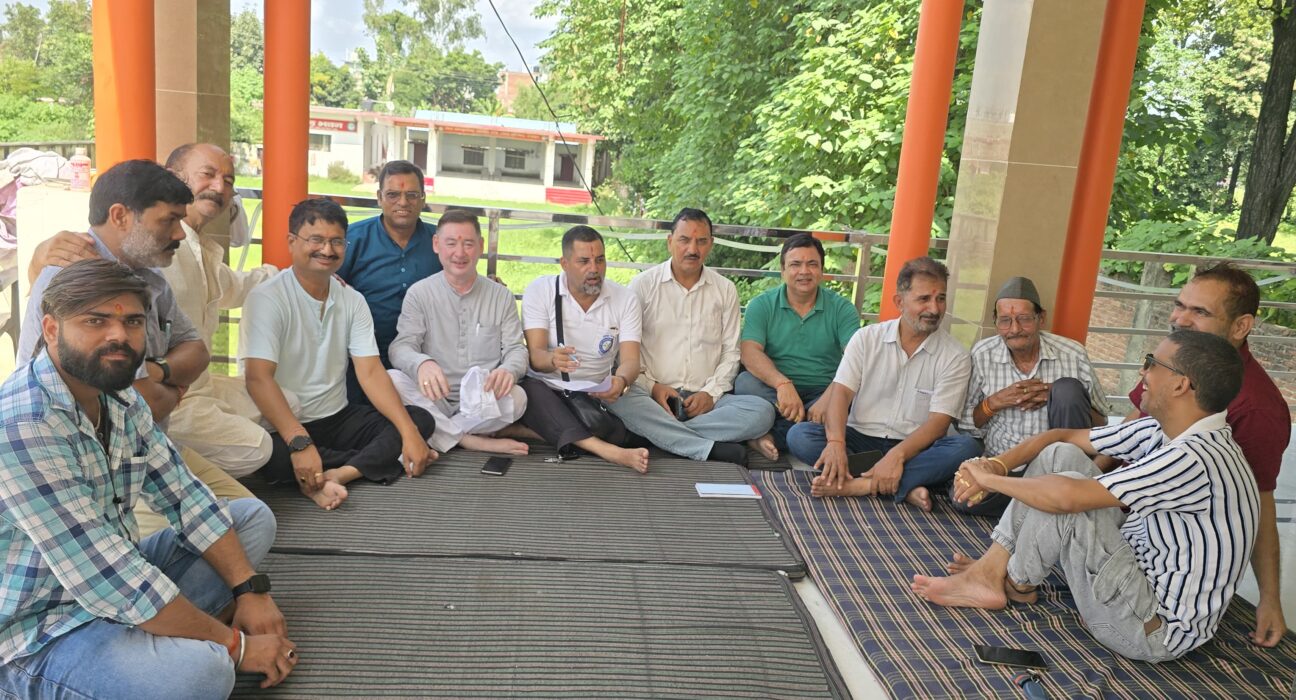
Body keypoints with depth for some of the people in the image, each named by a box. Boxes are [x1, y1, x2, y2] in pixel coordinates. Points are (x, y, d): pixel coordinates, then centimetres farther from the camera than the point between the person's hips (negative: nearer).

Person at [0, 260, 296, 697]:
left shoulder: (121, 397, 2)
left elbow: (184, 497, 4)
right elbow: (106, 578, -29)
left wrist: (250, 588, -7)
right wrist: (233, 644, -21)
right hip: (38, 634, -9)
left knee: (253, 516, 10)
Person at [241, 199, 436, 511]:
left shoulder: (352, 301, 4)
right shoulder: (267, 299, -13)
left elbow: (370, 372, -3)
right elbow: (258, 378, -23)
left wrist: (409, 432, -17)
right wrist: (300, 443, -36)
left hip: (338, 418, 6)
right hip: (283, 426, -6)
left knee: (421, 420, -11)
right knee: (268, 455, -38)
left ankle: (335, 474, -28)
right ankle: (379, 458, -20)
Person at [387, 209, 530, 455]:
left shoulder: (502, 296, 9)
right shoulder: (419, 293, 4)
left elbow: (516, 349, 4)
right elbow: (401, 347, -6)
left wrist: (508, 370, -23)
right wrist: (422, 363, -33)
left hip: (484, 404, 1)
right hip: (433, 402, 0)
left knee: (516, 397, -31)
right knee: (391, 380, -30)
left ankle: (443, 436, -16)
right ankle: (472, 442, -27)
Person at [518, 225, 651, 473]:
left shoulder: (625, 299, 1)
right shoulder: (539, 290, -3)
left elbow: (630, 360, -10)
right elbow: (535, 355, -13)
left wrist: (621, 381, -35)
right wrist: (553, 360, -39)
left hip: (597, 395, 2)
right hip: (546, 389, -2)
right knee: (529, 388, -35)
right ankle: (605, 450, -52)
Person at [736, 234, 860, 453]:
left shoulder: (841, 309, 4)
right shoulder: (762, 305, 5)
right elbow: (750, 352, -11)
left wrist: (828, 398, -29)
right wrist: (783, 383, -30)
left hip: (823, 392, 1)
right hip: (775, 390, 0)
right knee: (745, 383, -30)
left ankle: (771, 437, -30)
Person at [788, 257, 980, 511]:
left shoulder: (955, 357, -2)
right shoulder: (866, 338, 2)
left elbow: (939, 422, -11)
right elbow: (841, 392, -8)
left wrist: (896, 455, -28)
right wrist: (836, 442, -28)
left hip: (914, 448, -1)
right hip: (860, 439, 1)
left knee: (966, 447, -30)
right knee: (799, 435, -24)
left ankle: (858, 484, -35)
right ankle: (904, 487, -29)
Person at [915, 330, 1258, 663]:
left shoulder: (1196, 460, -29)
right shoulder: (1163, 431, -2)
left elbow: (1066, 495, -33)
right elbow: (1063, 436, 6)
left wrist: (990, 479, -17)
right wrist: (995, 465, -8)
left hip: (1154, 630, -9)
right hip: (1142, 572, 9)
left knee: (1062, 489, -24)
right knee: (1061, 455, -1)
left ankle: (1017, 584, 5)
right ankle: (989, 573, 1)